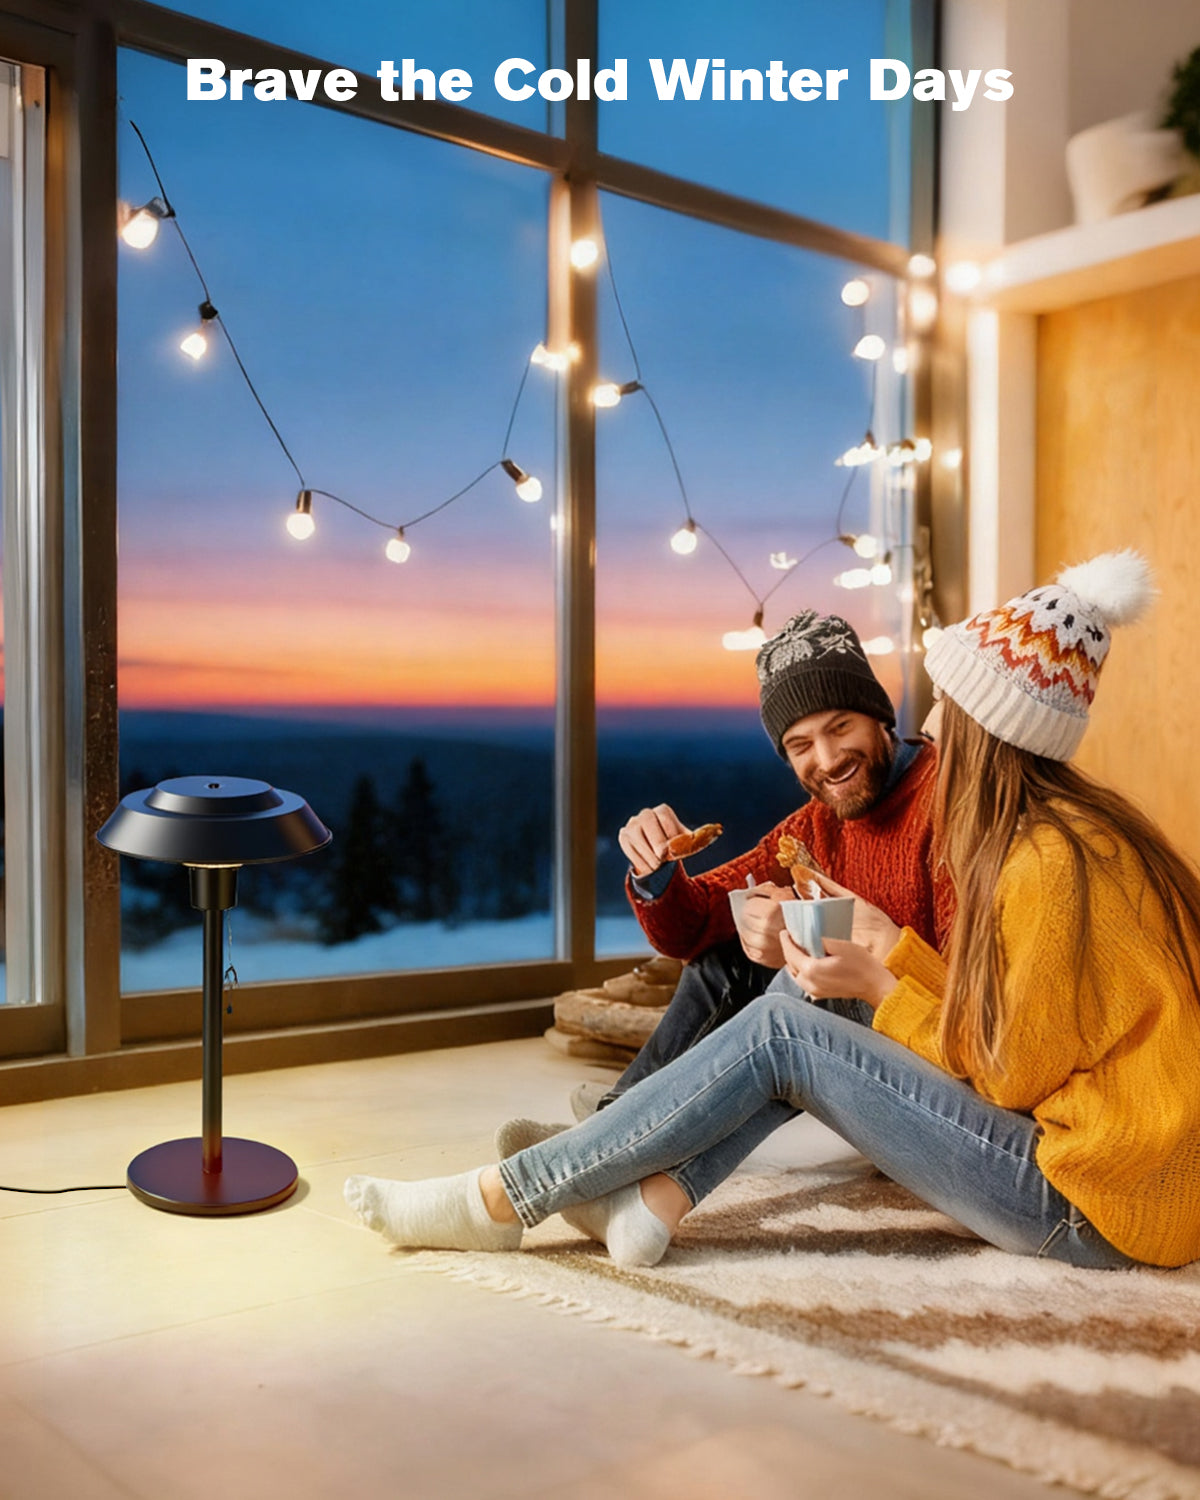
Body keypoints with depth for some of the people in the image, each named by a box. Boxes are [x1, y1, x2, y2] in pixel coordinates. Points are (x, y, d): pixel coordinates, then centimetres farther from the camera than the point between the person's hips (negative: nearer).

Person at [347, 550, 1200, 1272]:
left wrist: (879, 985, -7)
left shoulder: (1053, 859, -20)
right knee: (802, 1005, 1)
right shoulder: (1065, 823, 9)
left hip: (1093, 1205, -9)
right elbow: (1001, 1015, 9)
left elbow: (1013, 1074, -14)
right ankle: (650, 1202, -4)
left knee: (783, 1034, -14)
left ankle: (499, 1202, -7)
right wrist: (896, 950, 3)